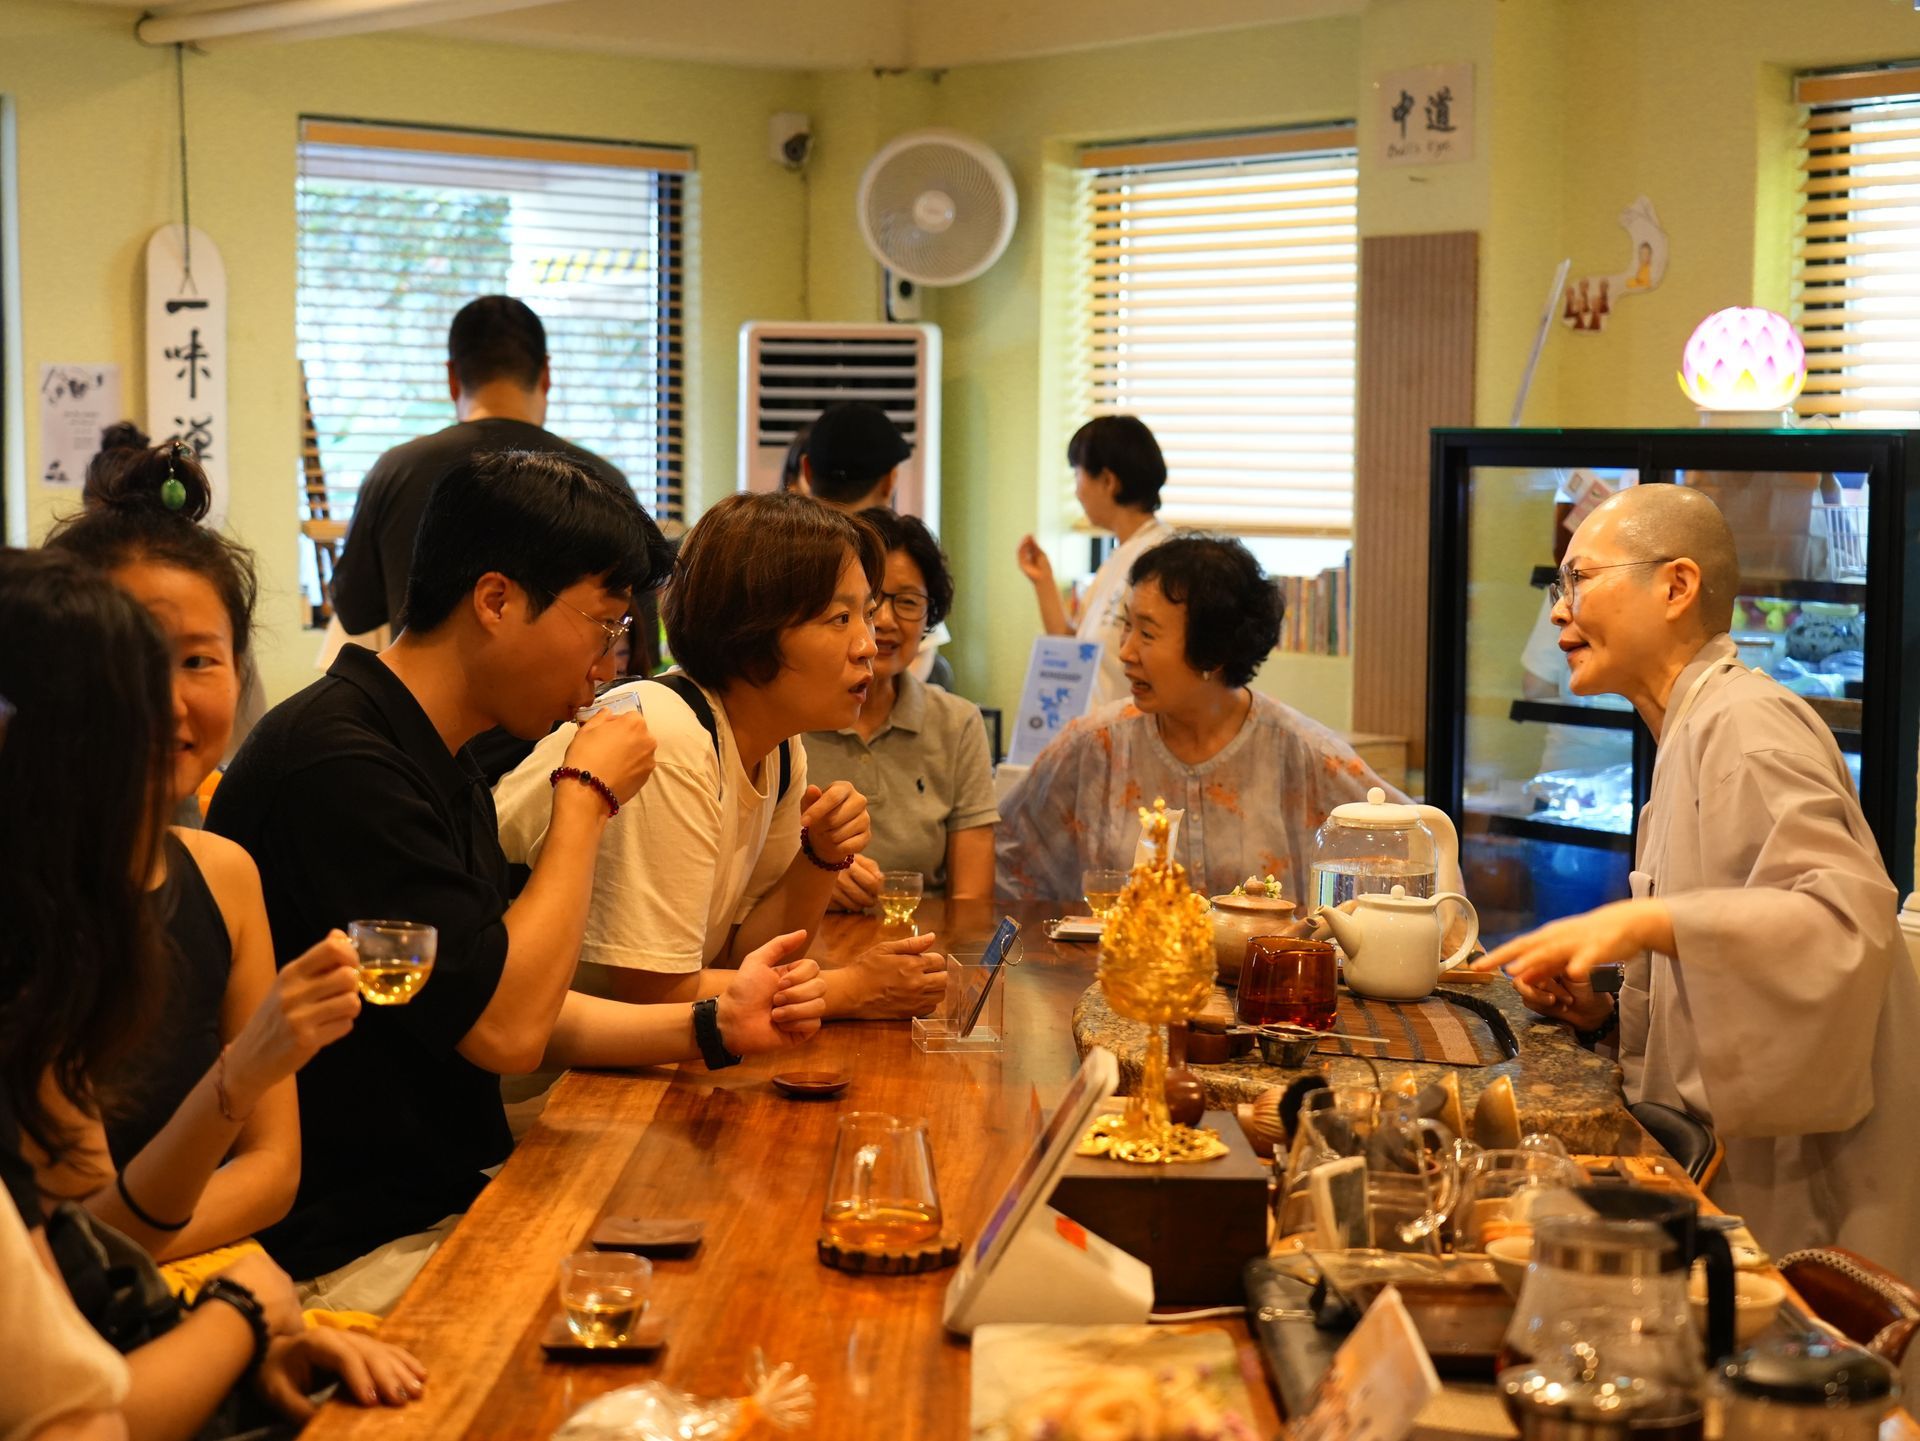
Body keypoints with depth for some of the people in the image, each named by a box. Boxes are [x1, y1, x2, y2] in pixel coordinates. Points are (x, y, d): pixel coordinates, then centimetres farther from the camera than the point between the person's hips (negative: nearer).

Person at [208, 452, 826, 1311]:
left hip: (446, 1201, 10)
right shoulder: (338, 763, -20)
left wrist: (712, 1027, 7)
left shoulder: (441, 765, 14)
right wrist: (587, 798, -11)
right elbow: (506, 1030, -21)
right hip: (349, 1260, -10)